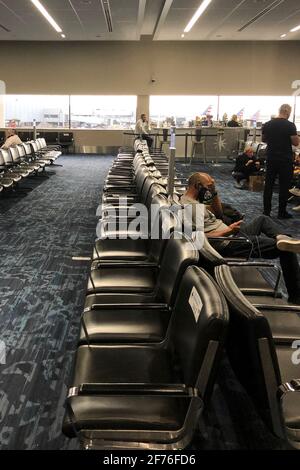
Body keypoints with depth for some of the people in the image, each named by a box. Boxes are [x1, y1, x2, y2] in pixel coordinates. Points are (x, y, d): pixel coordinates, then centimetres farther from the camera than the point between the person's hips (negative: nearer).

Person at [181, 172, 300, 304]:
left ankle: (282, 239, -10)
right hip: (228, 245, -11)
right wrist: (229, 231, -25)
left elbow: (218, 213, 22)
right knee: (286, 250, -11)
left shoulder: (193, 199, 14)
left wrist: (214, 193, 6)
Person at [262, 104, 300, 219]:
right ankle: (282, 212, 10)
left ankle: (266, 211, 13)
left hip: (271, 159, 4)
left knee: (268, 184, 10)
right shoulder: (290, 125, -13)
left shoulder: (267, 124, 2)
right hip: (285, 160, -4)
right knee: (284, 186, 4)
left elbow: (263, 140, 15)